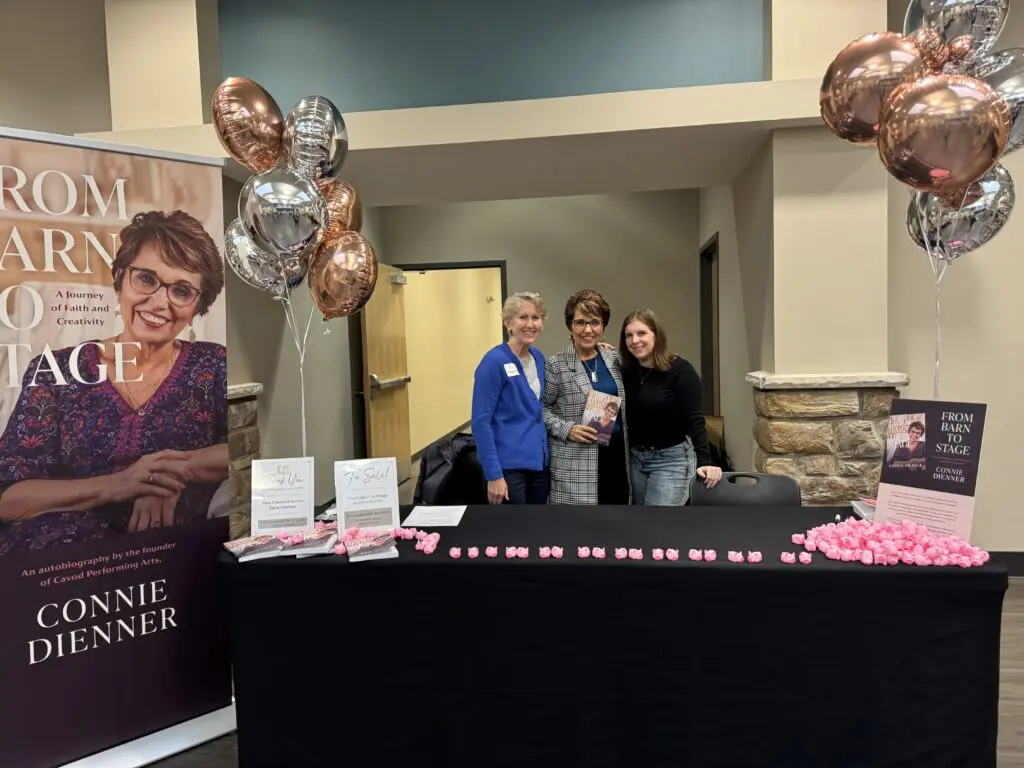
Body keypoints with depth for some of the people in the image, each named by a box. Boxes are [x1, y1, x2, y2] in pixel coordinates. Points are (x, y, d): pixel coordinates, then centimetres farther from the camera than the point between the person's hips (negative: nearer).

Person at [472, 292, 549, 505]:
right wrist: (494, 474, -18)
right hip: (509, 466, -7)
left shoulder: (538, 358, 6)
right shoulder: (494, 361, -14)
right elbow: (481, 421, -16)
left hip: (539, 463, 7)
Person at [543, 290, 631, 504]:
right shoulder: (556, 365, -8)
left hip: (617, 453, 6)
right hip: (576, 463, -5)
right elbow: (540, 408, -5)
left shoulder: (614, 358, 9)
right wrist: (567, 429, -17)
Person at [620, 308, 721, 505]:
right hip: (635, 457, 7)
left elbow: (694, 420, -19)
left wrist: (704, 462, -30)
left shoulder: (680, 370, -16)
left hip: (672, 458, -6)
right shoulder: (626, 373, 1)